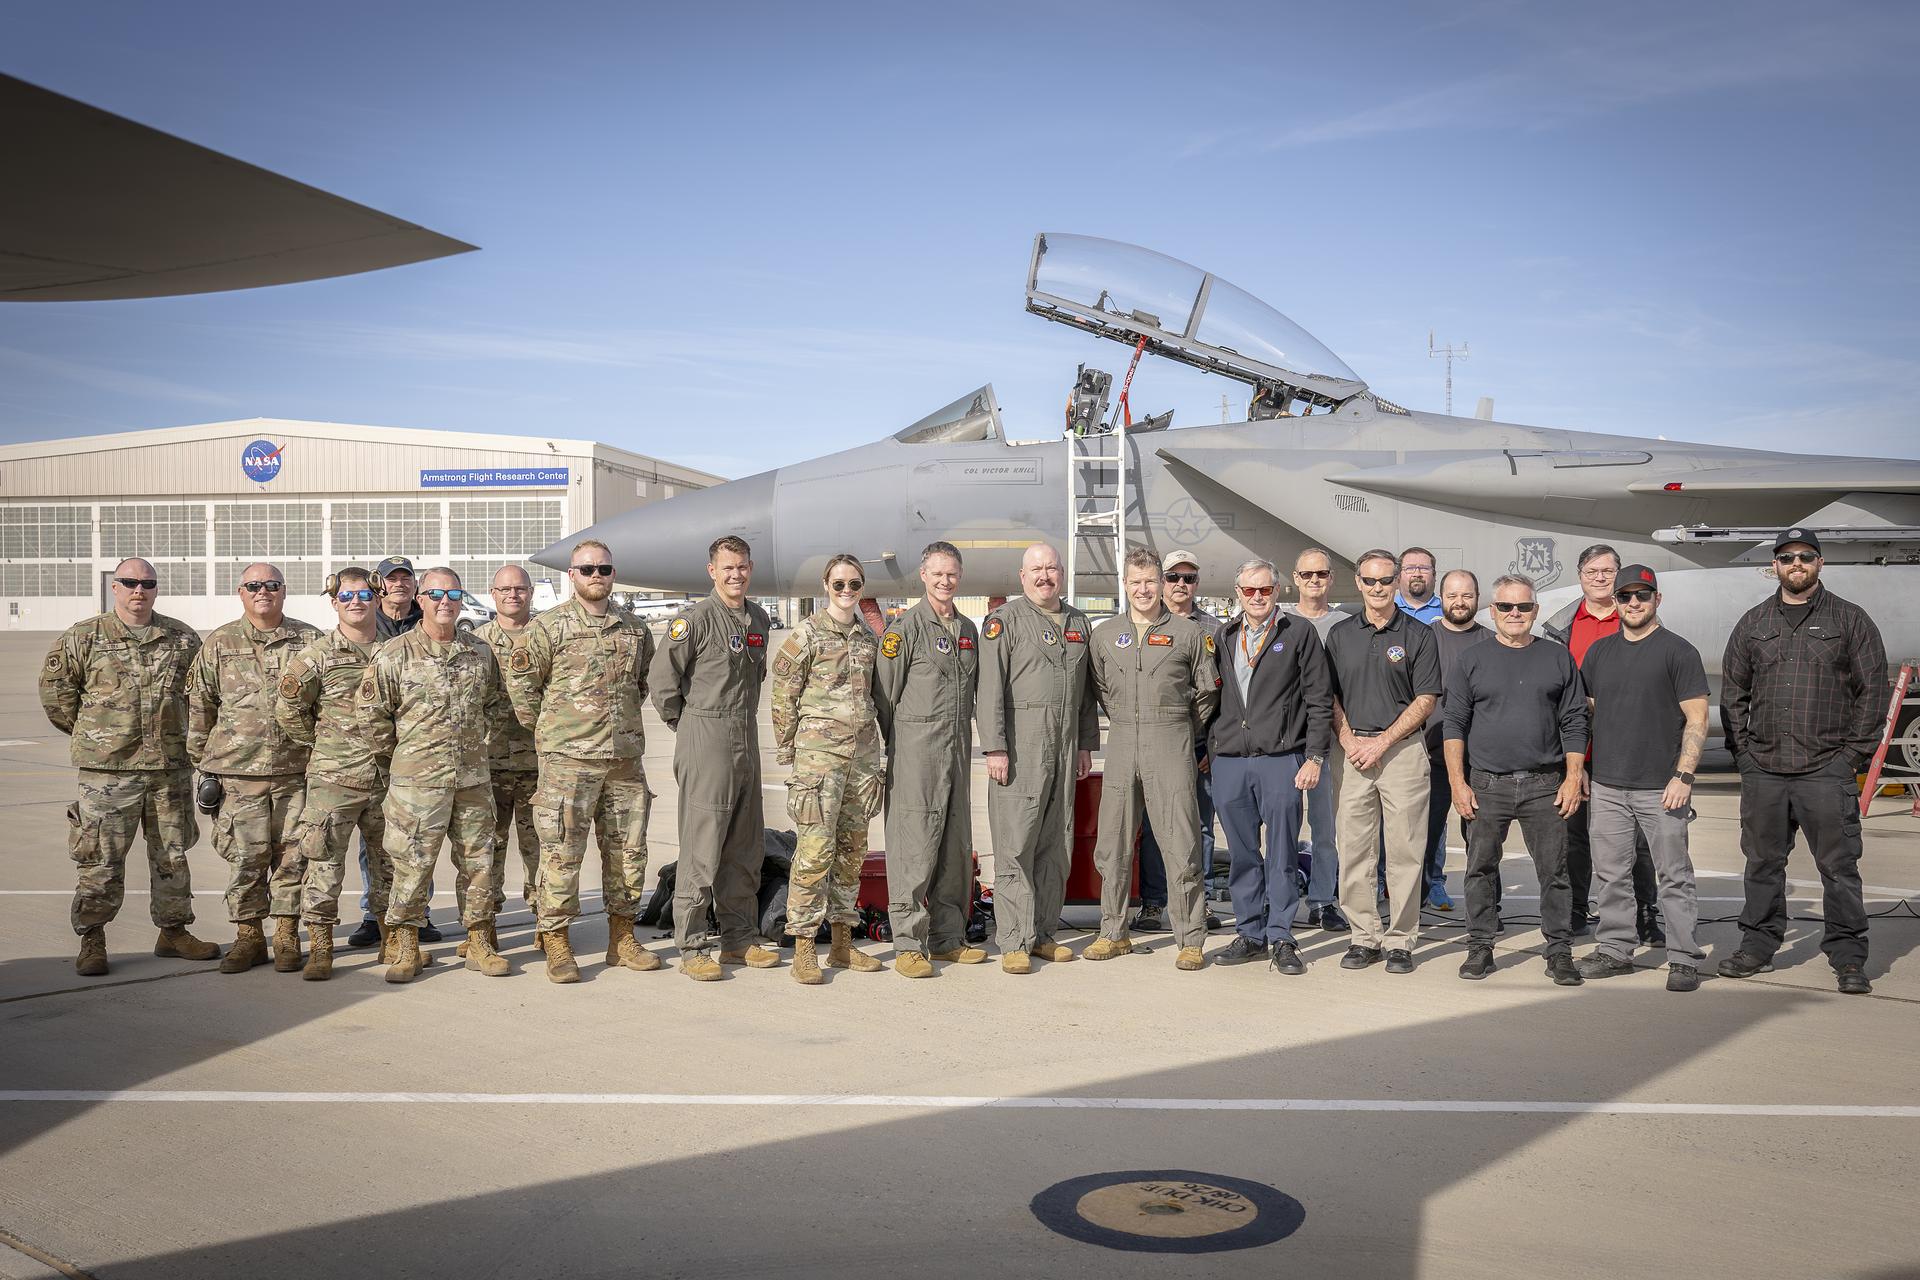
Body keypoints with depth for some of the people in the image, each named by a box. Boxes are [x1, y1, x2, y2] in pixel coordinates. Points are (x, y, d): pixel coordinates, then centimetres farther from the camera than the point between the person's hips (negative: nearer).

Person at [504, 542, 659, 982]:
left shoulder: (635, 629, 10)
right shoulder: (548, 627, -3)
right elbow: (521, 682, 1)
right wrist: (543, 729, 3)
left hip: (625, 756, 5)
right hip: (568, 759, -4)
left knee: (629, 851, 9)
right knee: (562, 852, -4)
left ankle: (622, 939, 21)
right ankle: (556, 944, 6)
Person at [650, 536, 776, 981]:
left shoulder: (759, 619, 12)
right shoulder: (696, 618, -10)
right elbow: (661, 675, -10)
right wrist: (685, 724, -2)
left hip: (747, 739, 7)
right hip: (706, 742, -7)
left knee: (745, 847, 12)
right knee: (701, 847, -6)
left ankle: (740, 938, 22)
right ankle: (692, 948, 1)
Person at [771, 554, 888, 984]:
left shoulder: (868, 636, 13)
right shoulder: (807, 633, -4)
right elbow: (784, 694, -3)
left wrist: (878, 746, 15)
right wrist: (786, 750, -4)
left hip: (864, 750, 6)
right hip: (819, 750, -6)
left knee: (852, 848, 9)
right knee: (815, 848, -10)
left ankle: (843, 943, 18)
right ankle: (803, 949, -3)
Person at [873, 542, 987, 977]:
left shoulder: (968, 629, 15)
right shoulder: (905, 627, -5)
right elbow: (884, 694, -5)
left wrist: (965, 741, 16)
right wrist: (893, 747, -3)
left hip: (958, 749, 7)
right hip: (916, 749, -7)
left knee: (956, 846, 10)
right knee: (914, 847, -6)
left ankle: (948, 938, 19)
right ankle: (908, 944, -1)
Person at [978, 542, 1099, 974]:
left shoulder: (1078, 623, 16)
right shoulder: (1005, 620, -2)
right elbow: (990, 688, -9)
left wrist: (1086, 744, 16)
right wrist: (994, 748, -14)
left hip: (1065, 747, 6)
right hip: (1020, 746, -6)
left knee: (1056, 845, 9)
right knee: (1015, 845, -5)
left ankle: (1044, 933, 19)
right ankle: (1014, 942, 0)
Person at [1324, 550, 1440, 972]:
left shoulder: (1418, 635, 2)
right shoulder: (1340, 634, 11)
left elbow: (1425, 700, -2)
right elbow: (1330, 695, 13)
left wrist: (1382, 741, -10)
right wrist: (1347, 738, -3)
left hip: (1403, 750, -3)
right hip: (1353, 752, 3)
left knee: (1405, 852, -2)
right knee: (1354, 850, 4)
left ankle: (1400, 941, 7)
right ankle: (1365, 937, 13)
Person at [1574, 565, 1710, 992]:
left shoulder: (1678, 652, -3)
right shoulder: (1600, 651, 12)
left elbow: (1697, 720, -6)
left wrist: (1683, 777, -13)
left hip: (1660, 788, -5)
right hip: (1605, 785, 5)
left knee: (1674, 876, 1)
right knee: (1611, 873, 10)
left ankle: (1684, 958, 7)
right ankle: (1615, 950, 21)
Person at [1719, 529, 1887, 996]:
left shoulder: (1850, 620, 5)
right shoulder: (1753, 623, 12)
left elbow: (1872, 690, 3)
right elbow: (1732, 692, 14)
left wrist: (1855, 753, -3)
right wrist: (1742, 749, 5)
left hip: (1828, 769, -3)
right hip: (1762, 769, 3)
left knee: (1839, 865, 0)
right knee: (1763, 862, 9)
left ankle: (1848, 957, 8)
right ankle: (1758, 946, 19)